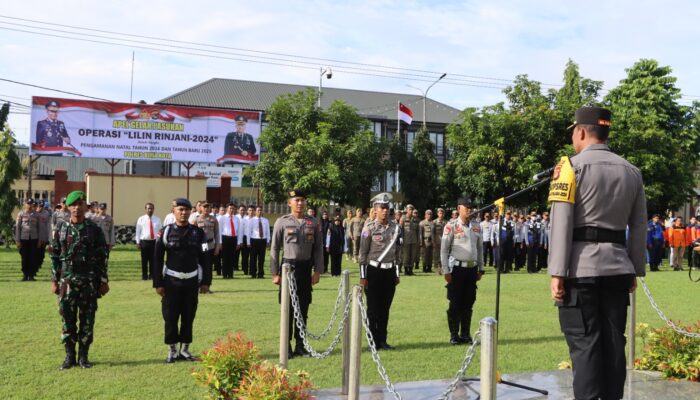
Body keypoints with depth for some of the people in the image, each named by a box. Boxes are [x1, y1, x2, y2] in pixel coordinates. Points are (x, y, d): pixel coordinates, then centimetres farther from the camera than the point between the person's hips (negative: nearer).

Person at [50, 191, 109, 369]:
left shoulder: (94, 230, 1)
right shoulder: (61, 230, 4)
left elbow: (102, 257, 1)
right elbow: (55, 256, 6)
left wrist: (104, 281, -2)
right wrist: (54, 281, 2)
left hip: (89, 281, -1)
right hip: (67, 281, 1)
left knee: (87, 321, 3)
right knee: (68, 320, 4)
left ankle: (83, 356, 13)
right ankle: (70, 356, 14)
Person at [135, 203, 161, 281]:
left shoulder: (157, 219, 7)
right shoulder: (141, 219, 2)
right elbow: (138, 231, 2)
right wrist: (138, 242, -2)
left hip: (154, 242, 2)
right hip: (144, 241, -1)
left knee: (153, 260, 6)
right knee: (144, 260, 2)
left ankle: (152, 275, 16)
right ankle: (144, 275, 12)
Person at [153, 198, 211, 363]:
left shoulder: (198, 233, 2)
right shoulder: (165, 232, -2)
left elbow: (204, 259, 4)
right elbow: (157, 259, -2)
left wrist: (205, 282, 1)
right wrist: (158, 283, -5)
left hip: (192, 281, 2)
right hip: (171, 281, -1)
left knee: (189, 317, 7)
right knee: (170, 317, 2)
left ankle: (185, 349, 17)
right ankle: (172, 351, 13)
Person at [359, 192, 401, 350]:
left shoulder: (395, 227, 6)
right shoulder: (369, 228, -7)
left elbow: (396, 252, 13)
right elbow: (363, 253, -6)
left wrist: (397, 274, 13)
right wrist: (363, 277, -9)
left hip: (390, 271, 4)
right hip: (374, 271, -4)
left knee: (385, 308, 9)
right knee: (373, 308, 2)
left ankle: (382, 340, 17)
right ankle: (374, 341, 9)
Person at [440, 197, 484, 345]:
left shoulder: (476, 226, 9)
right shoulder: (451, 226, -6)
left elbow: (480, 248, 16)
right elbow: (444, 250, -6)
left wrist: (481, 269, 12)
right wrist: (446, 271, -10)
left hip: (472, 268, 5)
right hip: (457, 268, -5)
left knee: (469, 303, 9)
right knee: (455, 303, -1)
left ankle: (466, 334, 17)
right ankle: (454, 335, 8)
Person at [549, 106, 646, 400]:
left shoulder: (571, 166, -4)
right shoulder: (632, 172, 13)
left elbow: (561, 222, -11)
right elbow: (639, 227, 13)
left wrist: (557, 273, -11)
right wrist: (635, 271, 18)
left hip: (581, 268, -5)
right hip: (617, 268, 5)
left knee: (584, 343, -3)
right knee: (613, 341, 11)